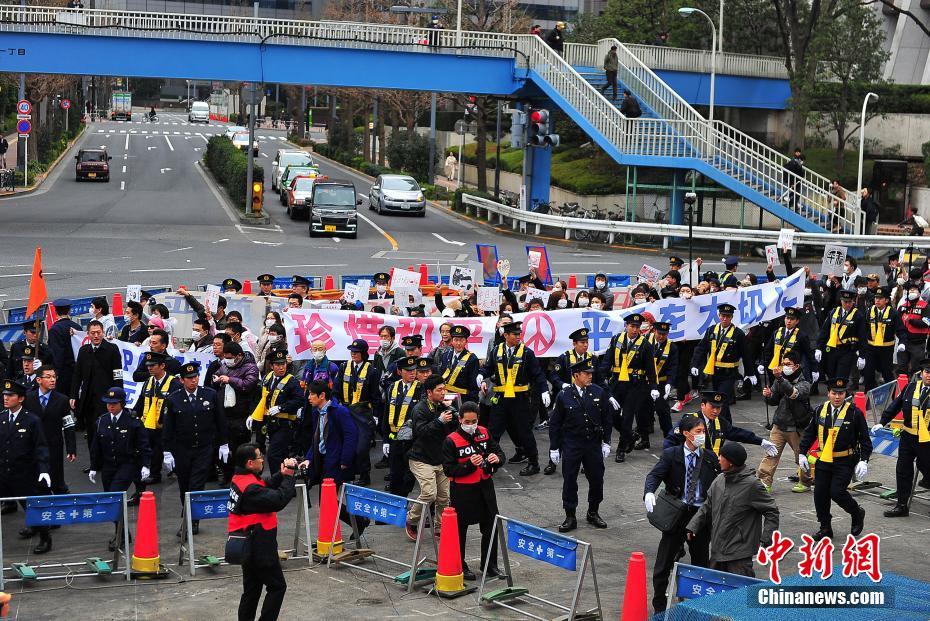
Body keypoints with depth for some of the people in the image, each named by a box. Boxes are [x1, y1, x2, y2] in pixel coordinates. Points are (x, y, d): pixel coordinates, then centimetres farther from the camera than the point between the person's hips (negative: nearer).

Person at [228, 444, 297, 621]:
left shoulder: (240, 478, 4)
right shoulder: (250, 488, -26)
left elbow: (267, 487, 10)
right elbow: (279, 500, -28)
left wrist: (282, 474, -5)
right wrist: (288, 476, -16)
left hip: (248, 545, 10)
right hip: (259, 545, -10)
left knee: (252, 588, 17)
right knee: (277, 587, 1)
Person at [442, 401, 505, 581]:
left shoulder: (484, 433, 2)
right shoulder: (451, 441, -13)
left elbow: (500, 453, 8)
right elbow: (449, 470, -15)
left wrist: (497, 458, -16)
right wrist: (469, 465, -27)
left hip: (485, 487, 5)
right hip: (462, 491, -5)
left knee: (490, 527, 11)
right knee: (460, 530, 8)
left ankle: (490, 564, 26)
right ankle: (459, 565, 23)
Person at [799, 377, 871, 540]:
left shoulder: (854, 413, -8)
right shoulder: (821, 410, 3)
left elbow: (865, 439, -5)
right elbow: (810, 433, 14)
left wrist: (863, 460, -13)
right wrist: (802, 453, 10)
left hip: (845, 461, -4)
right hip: (823, 460, 5)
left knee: (836, 492, -13)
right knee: (820, 494, 2)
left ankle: (857, 513, 15)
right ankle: (825, 528, 18)